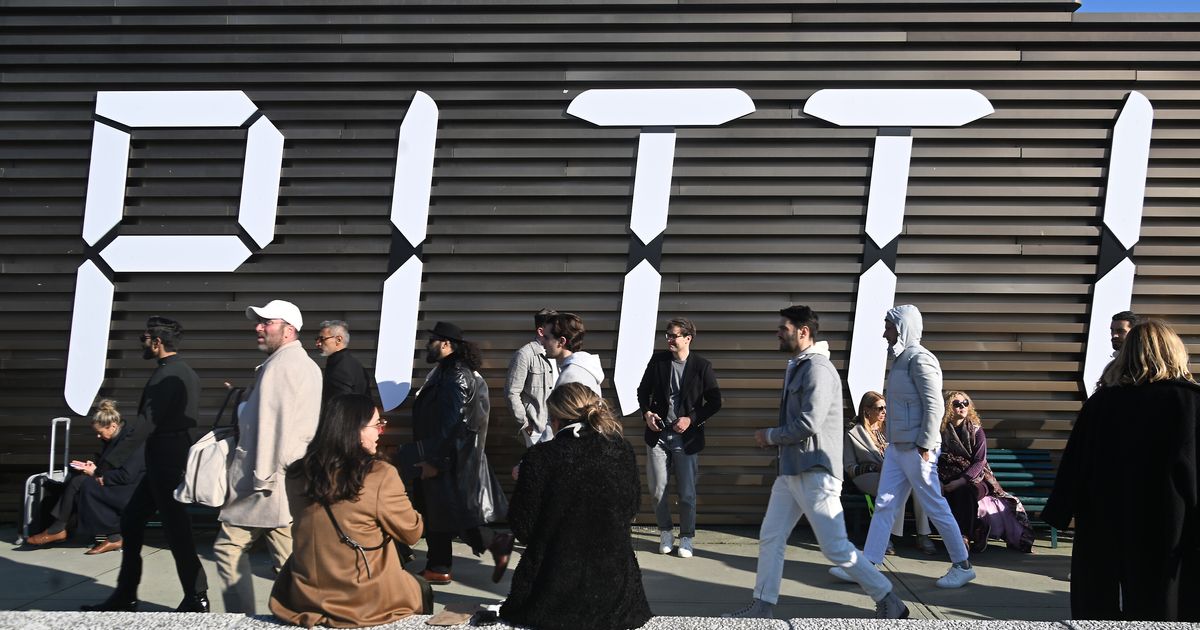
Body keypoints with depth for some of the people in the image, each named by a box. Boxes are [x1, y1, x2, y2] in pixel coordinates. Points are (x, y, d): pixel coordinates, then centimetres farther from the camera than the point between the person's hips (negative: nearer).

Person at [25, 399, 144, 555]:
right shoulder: (113, 440, 13)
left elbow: (127, 476, -21)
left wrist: (97, 474, -13)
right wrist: (94, 468, 1)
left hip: (131, 491, -9)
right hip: (115, 487, 9)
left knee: (87, 486, -23)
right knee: (77, 479, -9)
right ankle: (58, 528, -11)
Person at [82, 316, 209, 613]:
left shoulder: (167, 376, -17)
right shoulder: (185, 372, 14)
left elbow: (146, 423, -21)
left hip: (166, 462, -10)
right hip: (167, 461, 10)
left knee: (176, 529, -2)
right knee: (131, 521, 15)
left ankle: (196, 599, 7)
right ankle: (125, 595, 22)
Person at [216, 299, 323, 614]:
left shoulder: (280, 363, -12)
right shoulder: (309, 365, 18)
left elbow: (272, 424, -18)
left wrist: (262, 476, -16)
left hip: (272, 480, -9)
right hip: (296, 478, 9)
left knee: (229, 548, 2)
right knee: (290, 558, 7)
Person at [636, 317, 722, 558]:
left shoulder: (702, 366, -5)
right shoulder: (658, 360, 2)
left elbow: (715, 402, -2)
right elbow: (643, 391, 12)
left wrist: (692, 419, -13)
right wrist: (646, 413, -5)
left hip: (686, 437, -2)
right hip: (658, 433, 2)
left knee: (687, 492, 3)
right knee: (657, 489, 6)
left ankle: (686, 538, 18)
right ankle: (665, 533, 24)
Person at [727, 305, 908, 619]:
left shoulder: (817, 368, -17)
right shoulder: (797, 367, 14)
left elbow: (808, 424, -24)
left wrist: (770, 436, -10)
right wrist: (774, 439, 4)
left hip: (815, 473, -10)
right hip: (791, 471, 10)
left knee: (836, 548, -3)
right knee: (770, 538, 10)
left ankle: (889, 601, 10)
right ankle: (763, 605, 18)